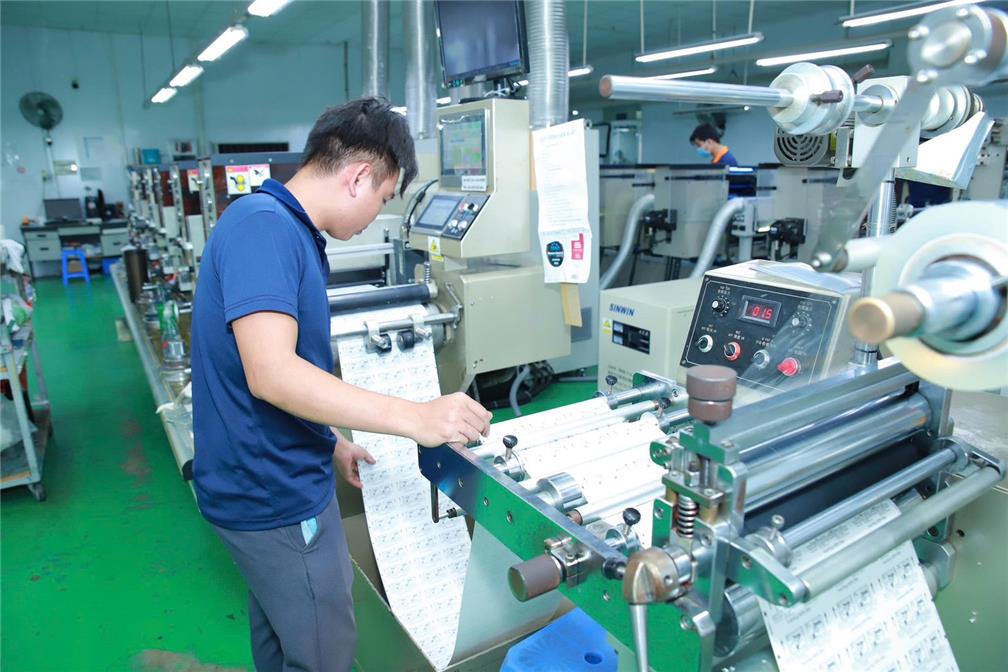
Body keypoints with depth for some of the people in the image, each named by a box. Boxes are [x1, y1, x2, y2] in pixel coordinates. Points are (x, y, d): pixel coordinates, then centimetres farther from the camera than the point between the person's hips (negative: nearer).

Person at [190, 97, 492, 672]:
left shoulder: (289, 232, 9)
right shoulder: (263, 226, -22)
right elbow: (271, 375, -32)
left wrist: (332, 443, 17)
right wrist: (414, 418, -34)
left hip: (268, 482, 10)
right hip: (278, 496, -10)